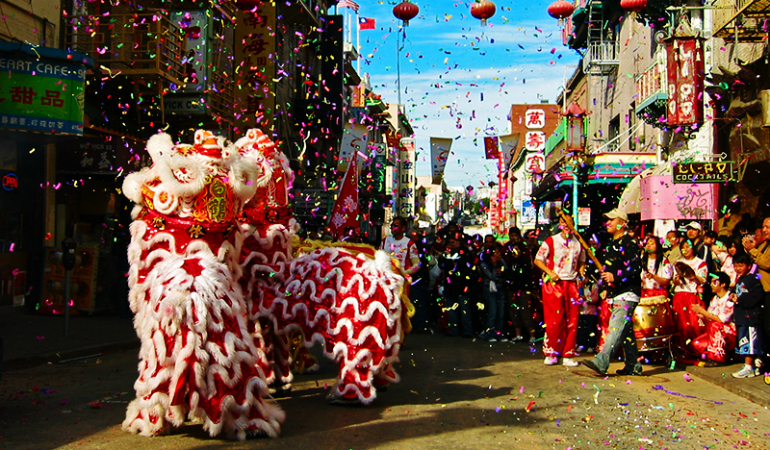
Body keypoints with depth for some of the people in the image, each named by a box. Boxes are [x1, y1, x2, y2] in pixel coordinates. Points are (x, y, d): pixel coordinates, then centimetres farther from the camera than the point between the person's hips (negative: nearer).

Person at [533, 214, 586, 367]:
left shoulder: (578, 242, 10)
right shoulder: (551, 241, 0)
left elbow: (581, 261, 23)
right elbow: (538, 260, 2)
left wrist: (582, 272, 2)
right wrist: (549, 272, -13)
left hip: (572, 284, 3)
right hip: (553, 284, -3)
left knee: (572, 320, 1)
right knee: (554, 320, -4)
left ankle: (568, 355, 8)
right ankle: (551, 354, 5)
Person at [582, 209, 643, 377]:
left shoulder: (629, 243, -10)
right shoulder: (611, 244, 20)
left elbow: (636, 268, -20)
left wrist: (615, 277, -27)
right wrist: (604, 280, 25)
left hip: (627, 294, -10)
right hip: (616, 294, 10)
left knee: (616, 328, -17)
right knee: (626, 331, 12)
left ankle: (601, 362, -27)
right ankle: (634, 366, 18)